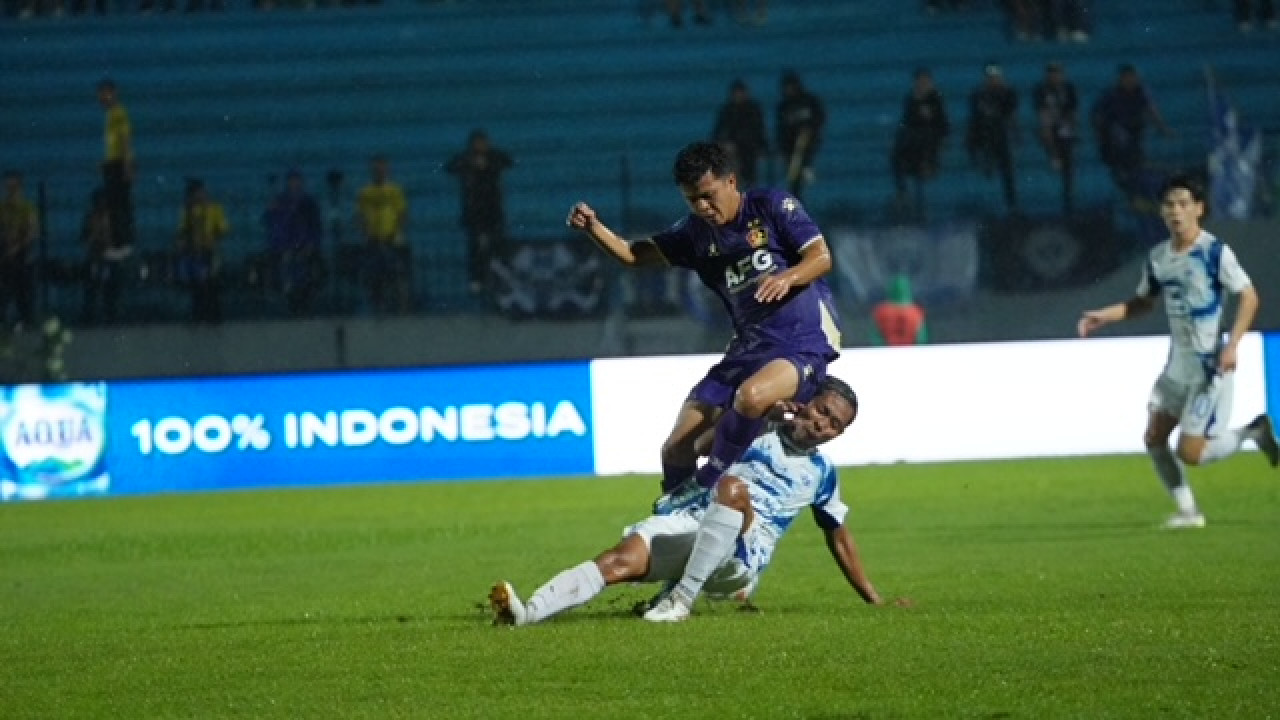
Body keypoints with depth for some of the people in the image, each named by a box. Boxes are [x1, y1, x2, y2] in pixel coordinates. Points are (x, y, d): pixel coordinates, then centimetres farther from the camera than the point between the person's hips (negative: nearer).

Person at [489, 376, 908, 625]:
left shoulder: (822, 474, 22)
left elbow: (838, 538, 31)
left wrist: (874, 600, 30)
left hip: (742, 556, -1)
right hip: (690, 525, 1)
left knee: (733, 485, -37)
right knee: (622, 558, -31)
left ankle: (682, 599, -35)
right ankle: (528, 613, -51)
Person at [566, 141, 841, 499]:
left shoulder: (773, 206, -4)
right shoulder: (697, 232, 11)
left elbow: (822, 256, -9)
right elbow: (633, 254, 12)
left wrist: (788, 277, -29)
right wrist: (593, 227, -6)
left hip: (804, 344, -6)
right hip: (749, 346, 6)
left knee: (751, 396, -38)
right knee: (676, 448, -1)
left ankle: (706, 488, -20)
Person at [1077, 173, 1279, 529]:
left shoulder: (1216, 252, -14)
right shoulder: (1158, 257, 5)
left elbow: (1249, 297, -12)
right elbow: (1143, 301, 20)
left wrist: (1232, 345, -21)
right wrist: (1103, 315, 5)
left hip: (1210, 366, -7)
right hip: (1178, 363, 7)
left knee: (1190, 453, -9)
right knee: (1154, 438, 4)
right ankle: (1187, 510, 17)